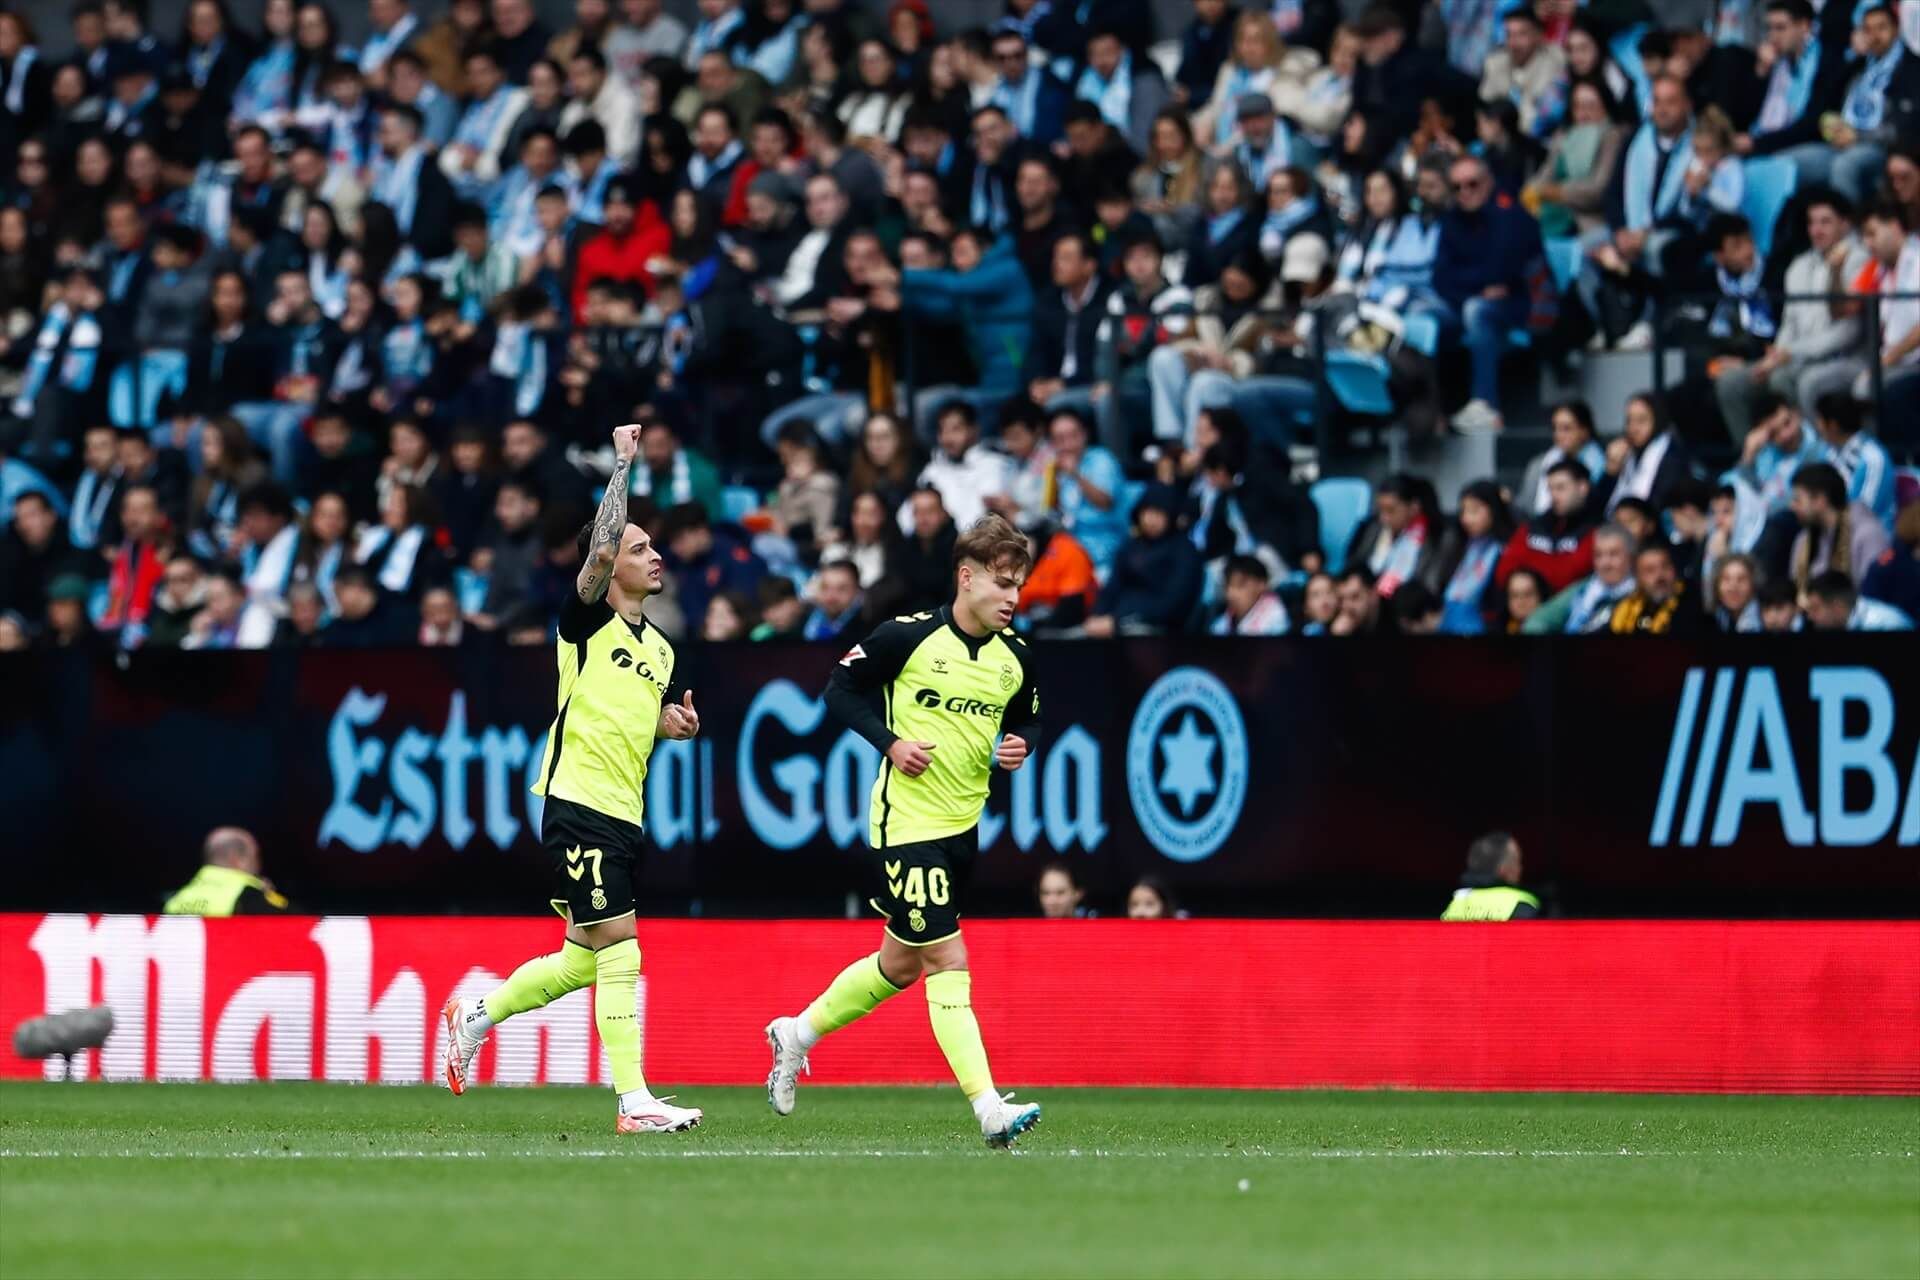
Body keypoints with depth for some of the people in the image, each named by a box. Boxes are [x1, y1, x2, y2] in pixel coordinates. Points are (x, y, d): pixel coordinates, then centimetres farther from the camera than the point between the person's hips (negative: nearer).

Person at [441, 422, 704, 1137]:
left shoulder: (659, 648, 17)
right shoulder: (588, 621, -5)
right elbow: (600, 549, -22)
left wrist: (676, 723, 8)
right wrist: (623, 462, -15)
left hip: (623, 815, 8)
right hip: (578, 803, -8)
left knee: (583, 959, 14)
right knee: (619, 949, -13)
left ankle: (473, 1018, 33)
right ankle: (635, 1101, -14)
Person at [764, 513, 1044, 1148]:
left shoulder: (1016, 658, 3)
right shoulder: (909, 636, -13)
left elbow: (1023, 721, 19)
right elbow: (841, 690, -3)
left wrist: (1018, 747, -5)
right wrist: (890, 742, -16)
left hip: (964, 827, 7)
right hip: (907, 822, -7)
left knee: (901, 964, 17)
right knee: (947, 960, -11)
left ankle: (797, 1033, 39)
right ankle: (989, 1108, -15)